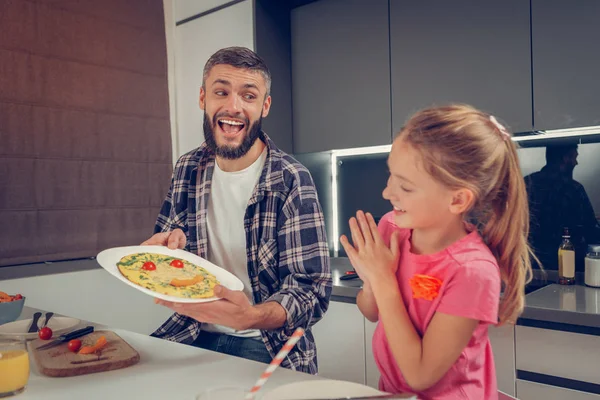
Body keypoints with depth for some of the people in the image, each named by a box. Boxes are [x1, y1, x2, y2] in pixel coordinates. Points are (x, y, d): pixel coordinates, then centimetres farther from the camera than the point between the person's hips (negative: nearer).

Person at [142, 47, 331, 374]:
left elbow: (313, 291, -17)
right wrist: (169, 245, -10)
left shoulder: (290, 180, -14)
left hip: (265, 345, -5)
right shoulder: (186, 169, 2)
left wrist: (250, 317, -36)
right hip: (192, 334, 6)